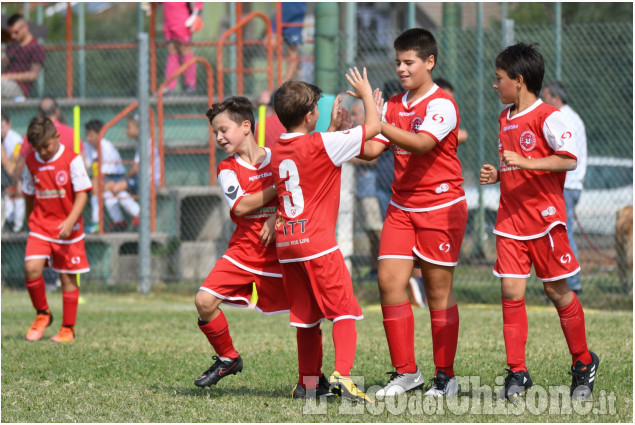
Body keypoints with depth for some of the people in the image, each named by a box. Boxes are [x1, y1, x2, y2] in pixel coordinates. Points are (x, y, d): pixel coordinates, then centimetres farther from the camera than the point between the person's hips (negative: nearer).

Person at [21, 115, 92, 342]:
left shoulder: (72, 160, -9)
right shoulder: (31, 161, 3)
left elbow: (82, 194, -10)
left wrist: (70, 221, -22)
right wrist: (31, 222, 18)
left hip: (68, 229, -3)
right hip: (40, 226, 3)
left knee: (68, 278, 4)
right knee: (31, 268, -16)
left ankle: (68, 329, 15)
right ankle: (42, 314, 6)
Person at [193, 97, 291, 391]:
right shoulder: (227, 168, 4)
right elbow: (241, 206, -12)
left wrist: (277, 217, -17)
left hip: (280, 252, -2)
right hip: (243, 251, 2)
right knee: (205, 301, -12)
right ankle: (227, 359, 9)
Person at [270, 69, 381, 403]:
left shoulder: (277, 151, 10)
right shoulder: (321, 145, -11)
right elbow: (372, 127, -6)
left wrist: (333, 127, 29)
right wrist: (366, 93, 10)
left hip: (286, 245, 7)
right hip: (317, 242, -7)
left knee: (307, 315, 16)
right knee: (344, 311, -5)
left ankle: (308, 380, 21)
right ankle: (342, 374, -21)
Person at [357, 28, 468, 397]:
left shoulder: (442, 104, -11)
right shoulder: (394, 104, 12)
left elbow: (421, 143, -28)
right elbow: (372, 149, 6)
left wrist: (378, 124, -36)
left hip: (441, 206, -6)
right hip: (401, 207, 6)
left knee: (438, 290, -2)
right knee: (390, 281, -4)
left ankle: (445, 376, 7)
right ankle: (405, 372, 4)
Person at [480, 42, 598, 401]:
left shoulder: (548, 117, -11)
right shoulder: (505, 119, 15)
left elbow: (569, 158, -21)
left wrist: (525, 162, -27)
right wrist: (497, 175, 8)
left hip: (545, 217, -7)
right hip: (510, 220, 7)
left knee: (557, 291, 3)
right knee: (511, 291, -3)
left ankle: (584, 364, 20)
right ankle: (517, 373, 1)